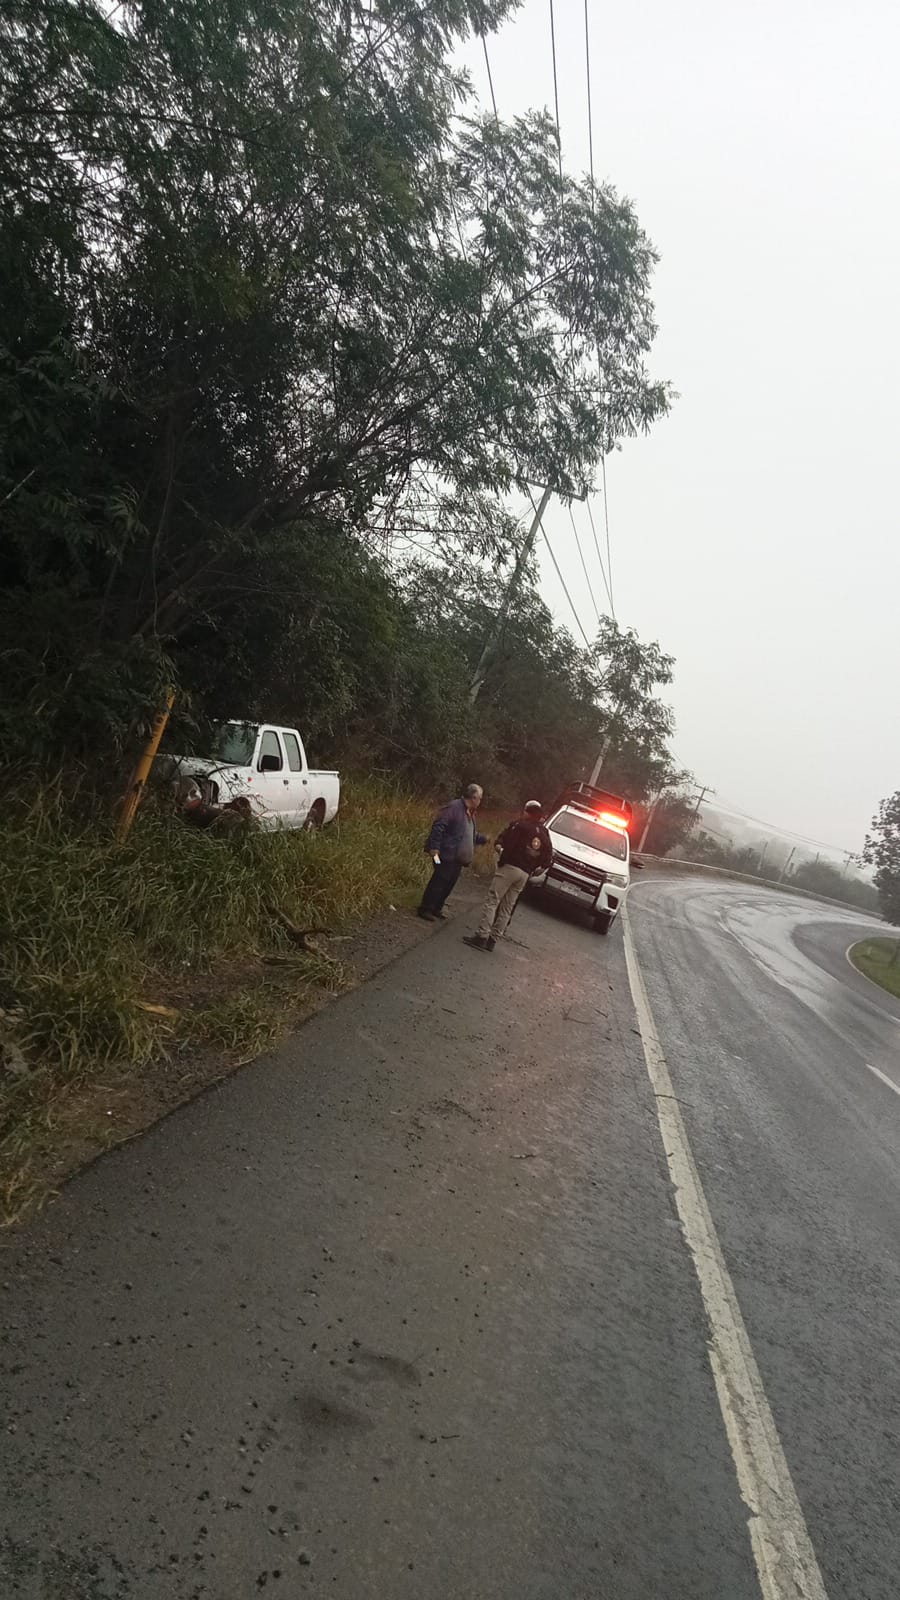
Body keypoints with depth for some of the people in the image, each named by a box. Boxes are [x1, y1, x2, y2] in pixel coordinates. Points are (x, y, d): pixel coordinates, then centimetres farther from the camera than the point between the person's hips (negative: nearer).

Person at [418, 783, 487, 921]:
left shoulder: (470, 813, 16)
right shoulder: (454, 807, -15)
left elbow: (472, 834, 28)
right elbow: (438, 826, -21)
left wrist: (484, 839, 16)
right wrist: (434, 847, -25)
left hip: (458, 857, 9)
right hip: (447, 855, -9)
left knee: (449, 884, 14)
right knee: (438, 883, -3)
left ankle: (437, 908, 27)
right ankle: (425, 909, 8)